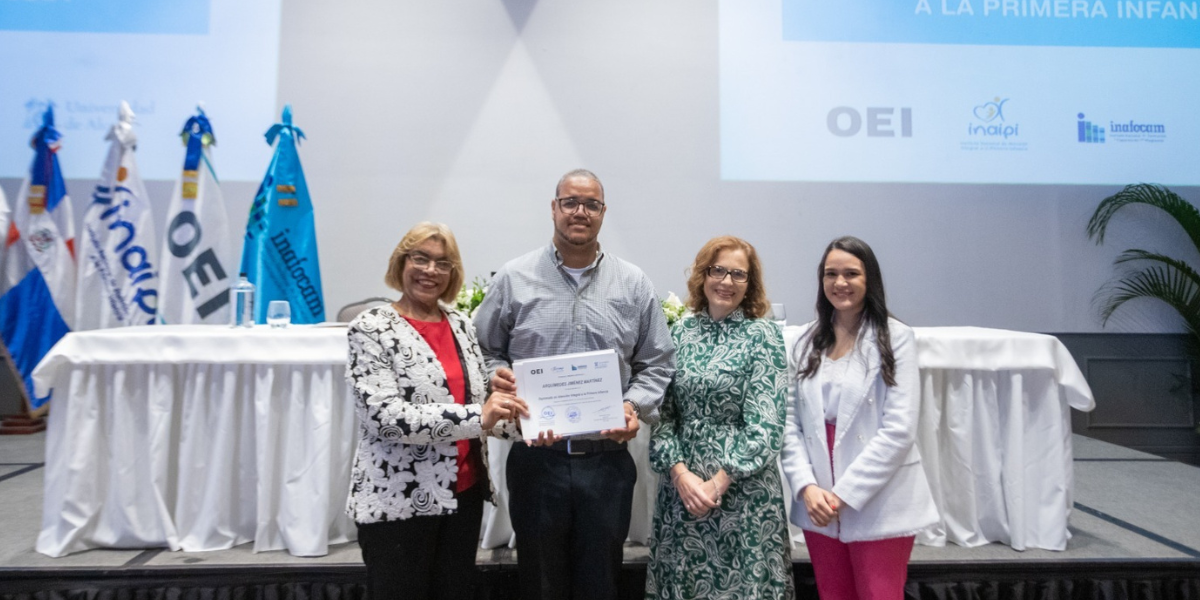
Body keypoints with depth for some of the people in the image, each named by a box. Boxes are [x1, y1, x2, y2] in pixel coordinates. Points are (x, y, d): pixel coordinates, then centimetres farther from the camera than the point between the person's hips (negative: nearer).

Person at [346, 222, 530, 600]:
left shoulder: (461, 325, 7)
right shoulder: (371, 328, -10)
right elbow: (384, 416, -21)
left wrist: (520, 425, -8)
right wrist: (477, 417, -28)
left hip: (463, 492, 6)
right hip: (397, 500, -5)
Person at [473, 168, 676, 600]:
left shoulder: (634, 285, 4)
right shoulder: (513, 279, 2)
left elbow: (657, 364, 8)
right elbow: (483, 352, 8)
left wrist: (635, 406, -9)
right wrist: (497, 375, -12)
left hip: (608, 459, 1)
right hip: (536, 458, 0)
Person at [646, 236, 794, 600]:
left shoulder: (763, 336, -5)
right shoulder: (679, 334, 4)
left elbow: (765, 425, -11)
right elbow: (662, 413, 2)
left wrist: (719, 481, -14)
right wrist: (680, 473, -10)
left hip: (744, 491, -3)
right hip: (681, 486, 3)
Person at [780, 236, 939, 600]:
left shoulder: (895, 338, -7)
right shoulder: (806, 341, 6)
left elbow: (899, 429, -12)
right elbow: (791, 422, 2)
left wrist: (845, 494, -13)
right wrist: (806, 486, -11)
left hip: (879, 505, -4)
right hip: (817, 504, 4)